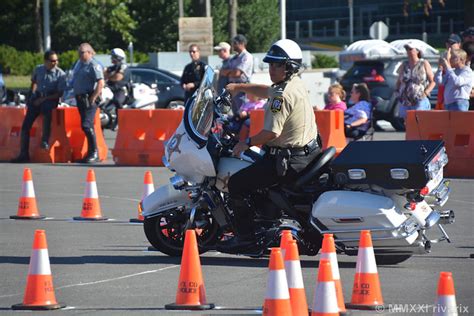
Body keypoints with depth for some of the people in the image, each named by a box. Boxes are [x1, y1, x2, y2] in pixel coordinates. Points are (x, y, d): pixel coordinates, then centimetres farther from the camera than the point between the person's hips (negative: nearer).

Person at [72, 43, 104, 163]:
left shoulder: (94, 65, -10)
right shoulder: (79, 64, 17)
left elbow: (101, 83, -19)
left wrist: (93, 99, -21)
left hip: (89, 99, -9)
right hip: (80, 98, 9)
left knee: (86, 125, -16)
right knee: (87, 126, 11)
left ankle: (94, 153, -13)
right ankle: (91, 153, 16)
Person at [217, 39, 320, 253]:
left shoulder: (283, 95, -21)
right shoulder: (296, 84, 11)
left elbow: (272, 132, -24)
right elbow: (265, 91, 31)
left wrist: (247, 143, -11)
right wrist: (239, 87, 31)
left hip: (290, 160, -11)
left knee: (237, 183, -9)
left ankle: (245, 238, -9)